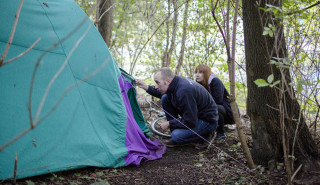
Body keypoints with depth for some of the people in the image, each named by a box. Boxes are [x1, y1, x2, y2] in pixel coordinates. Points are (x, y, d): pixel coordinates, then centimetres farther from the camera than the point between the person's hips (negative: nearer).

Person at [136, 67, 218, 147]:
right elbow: (162, 93, 19)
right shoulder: (176, 83, -7)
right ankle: (176, 136, 7)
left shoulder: (184, 91, -34)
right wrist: (146, 87, 4)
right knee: (165, 98, -1)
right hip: (193, 116, 9)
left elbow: (190, 122, -29)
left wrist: (169, 123, -16)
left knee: (176, 135, -28)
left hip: (207, 121, -9)